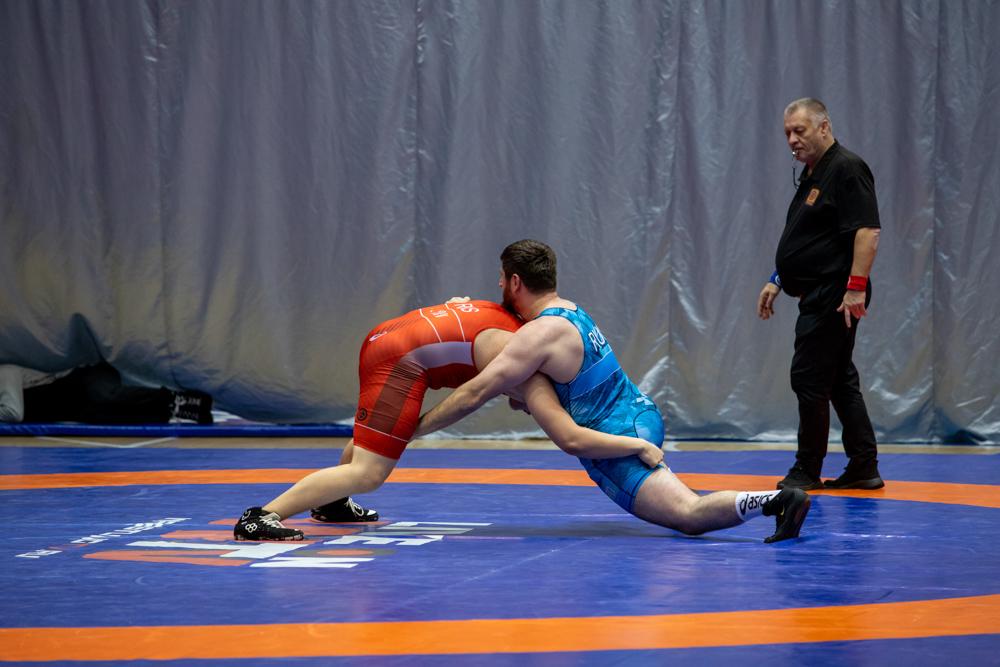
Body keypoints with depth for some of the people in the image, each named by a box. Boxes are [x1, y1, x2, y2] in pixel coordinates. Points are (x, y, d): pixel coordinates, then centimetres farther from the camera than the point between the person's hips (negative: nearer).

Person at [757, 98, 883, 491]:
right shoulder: (811, 175, 18)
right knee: (839, 381, 11)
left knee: (810, 377, -7)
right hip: (818, 295, 10)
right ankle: (864, 467, 15)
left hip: (834, 296, -10)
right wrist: (777, 281, 24)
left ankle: (807, 470, 2)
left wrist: (856, 287, -26)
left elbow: (867, 230, -21)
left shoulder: (847, 169, -13)